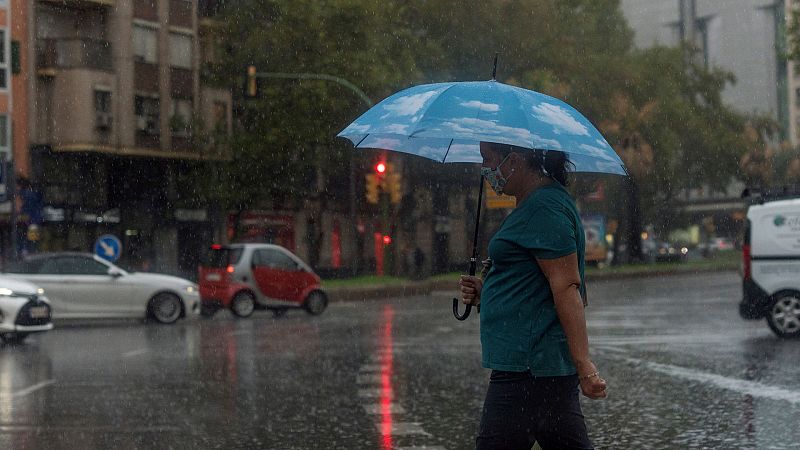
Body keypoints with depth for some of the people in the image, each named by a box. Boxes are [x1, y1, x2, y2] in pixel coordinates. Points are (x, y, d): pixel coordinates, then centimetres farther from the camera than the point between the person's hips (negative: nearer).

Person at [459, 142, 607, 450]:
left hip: (529, 367, -11)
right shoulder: (534, 205, 19)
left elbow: (567, 288, -20)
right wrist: (486, 293, 12)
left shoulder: (544, 209, -13)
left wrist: (584, 365, -23)